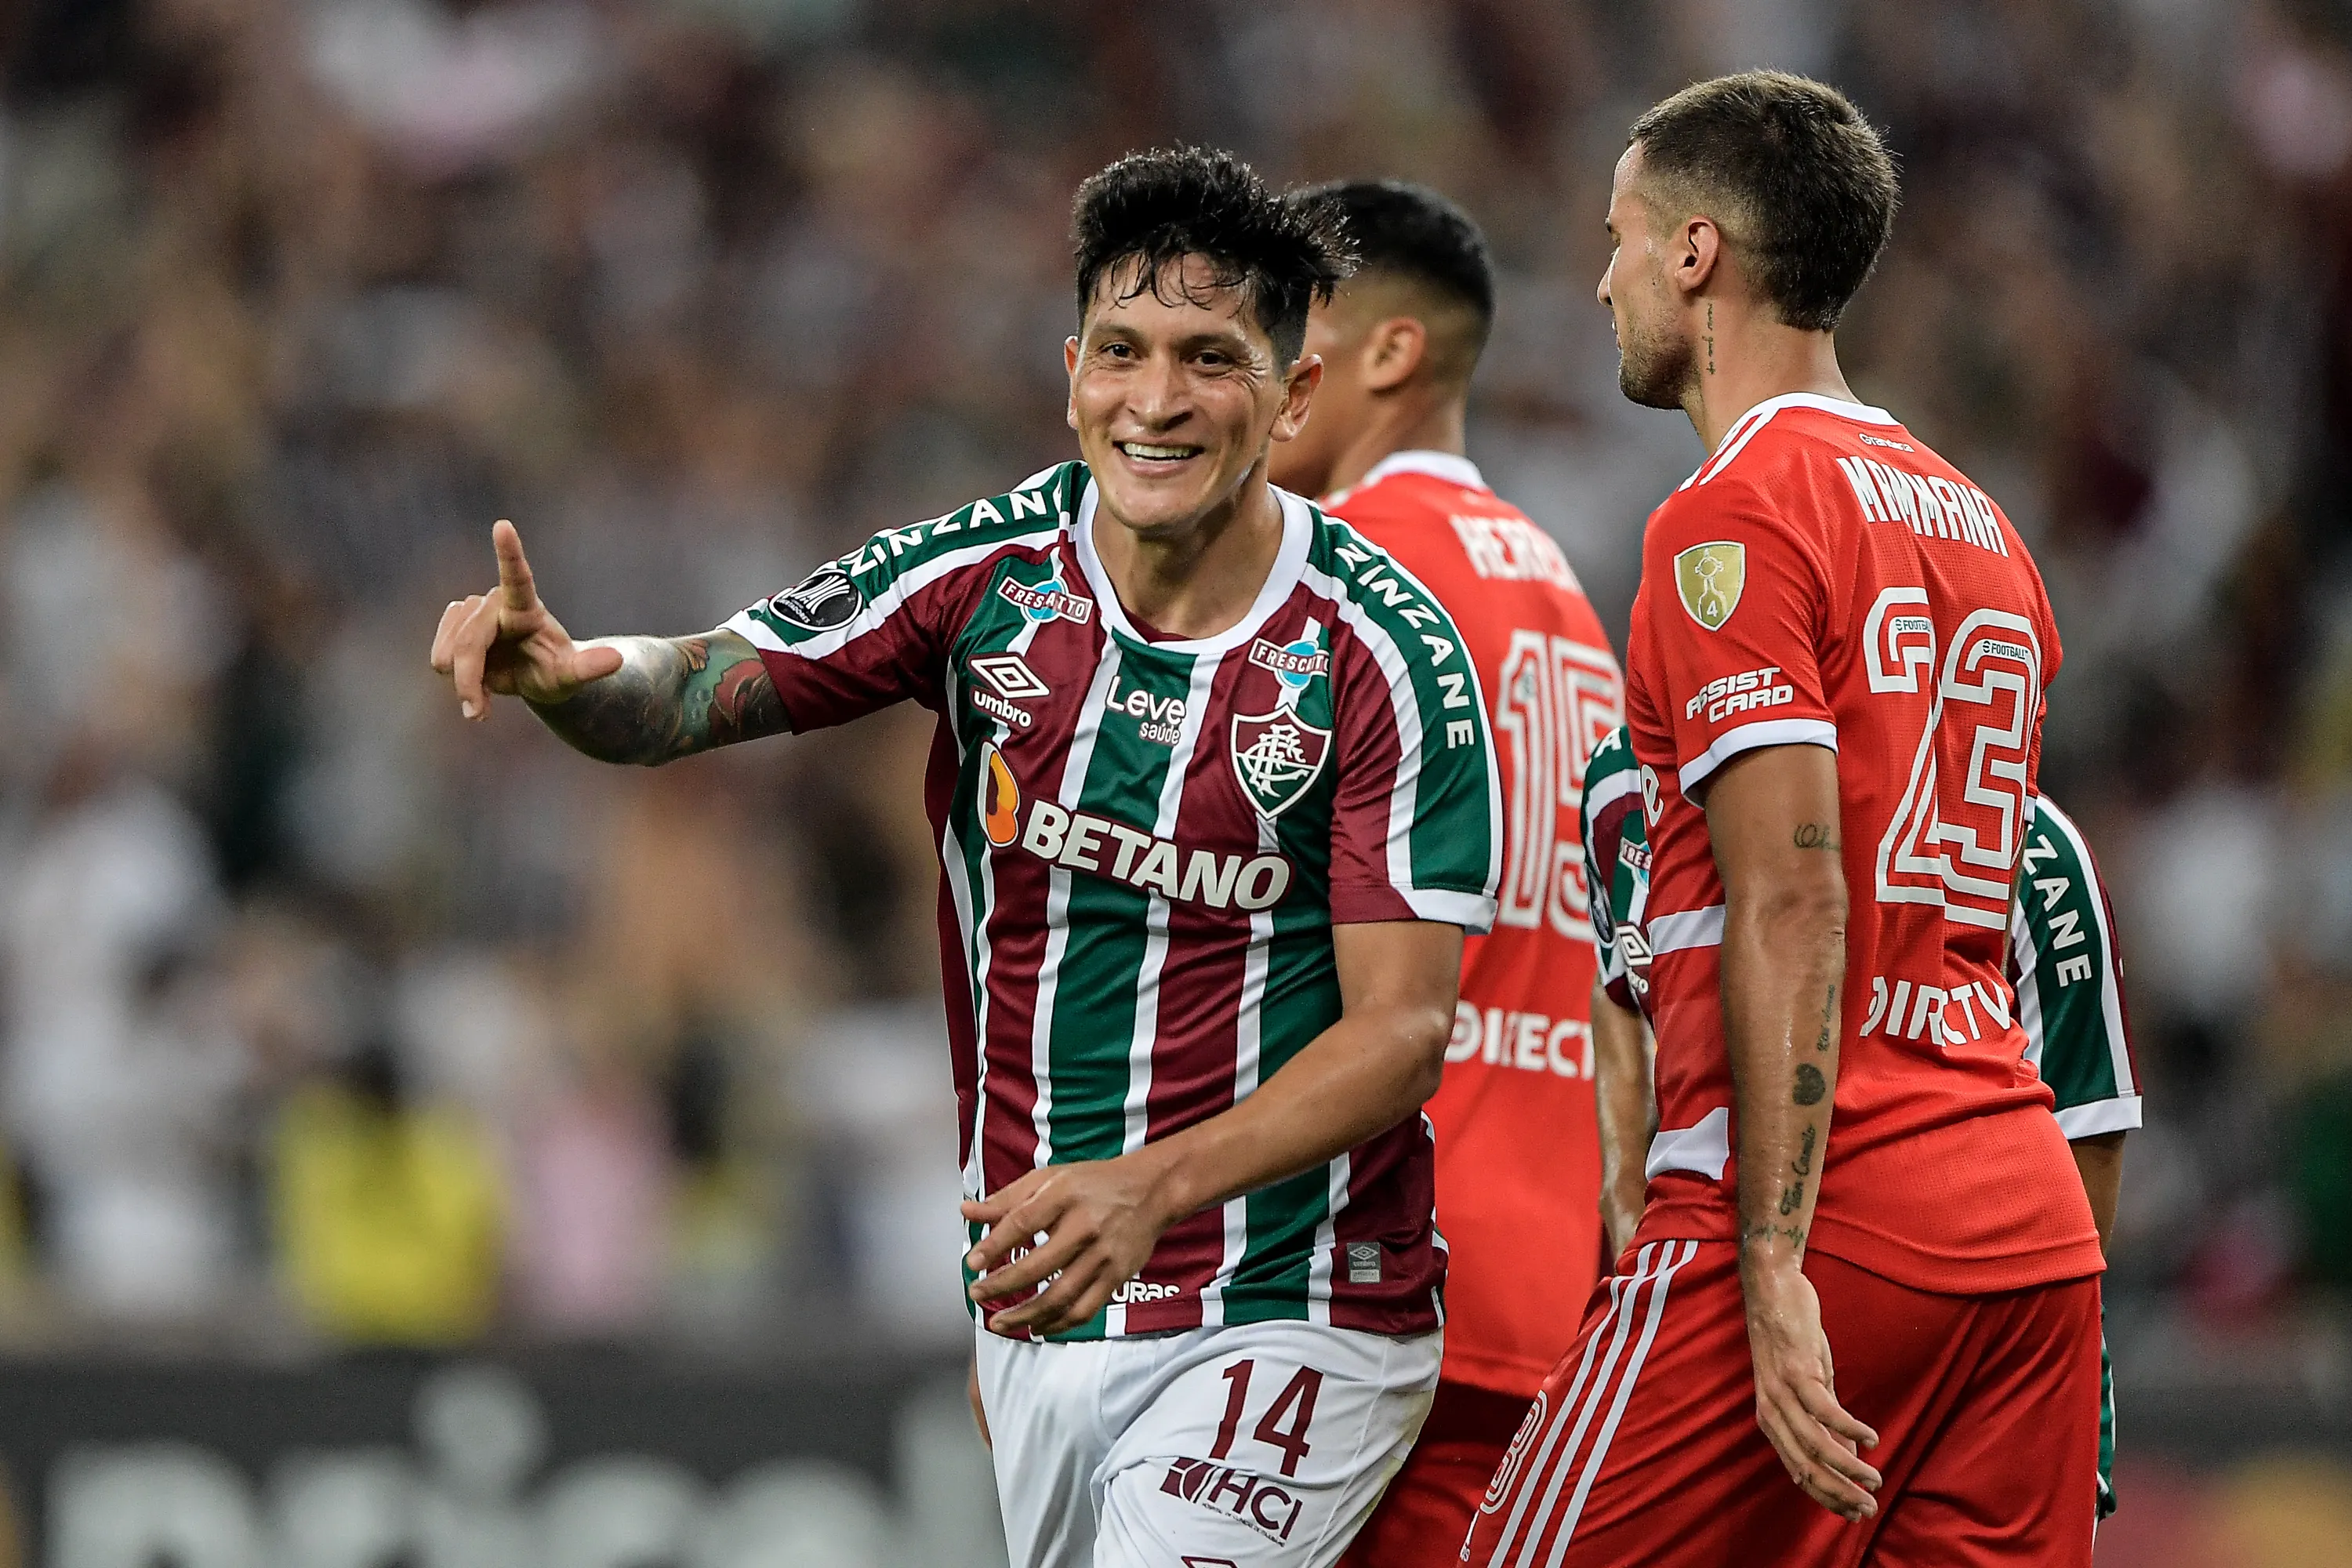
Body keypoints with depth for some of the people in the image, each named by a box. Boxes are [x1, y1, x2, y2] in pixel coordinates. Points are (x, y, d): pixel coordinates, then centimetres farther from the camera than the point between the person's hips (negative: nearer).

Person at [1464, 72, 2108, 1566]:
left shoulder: (1736, 516, -7)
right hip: (2031, 1219, 8)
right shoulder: (1980, 528, 19)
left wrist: (1775, 1261, -19)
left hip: (1832, 1218, -8)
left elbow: (1793, 905, -16)